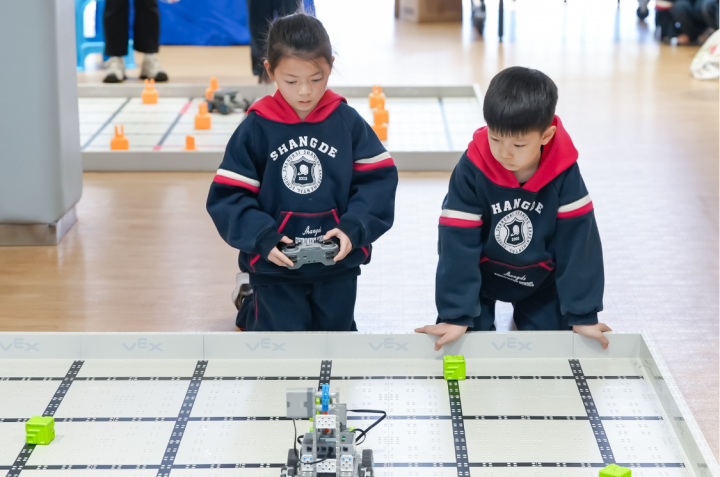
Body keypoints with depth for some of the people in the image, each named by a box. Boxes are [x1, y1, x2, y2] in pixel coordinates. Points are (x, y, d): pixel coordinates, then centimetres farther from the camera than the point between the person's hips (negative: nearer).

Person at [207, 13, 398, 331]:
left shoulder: (348, 122, -6)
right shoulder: (255, 128, -10)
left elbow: (378, 180, -5)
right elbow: (228, 196, -9)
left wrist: (354, 228, -19)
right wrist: (262, 237, -22)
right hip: (276, 265, -2)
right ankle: (253, 307, 37)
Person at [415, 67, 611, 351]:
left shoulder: (563, 172, -26)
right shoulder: (472, 169, -29)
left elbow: (578, 239, -21)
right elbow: (458, 242, -27)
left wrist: (583, 313, -20)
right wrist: (456, 314, -29)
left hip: (541, 282, 1)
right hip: (481, 277, -1)